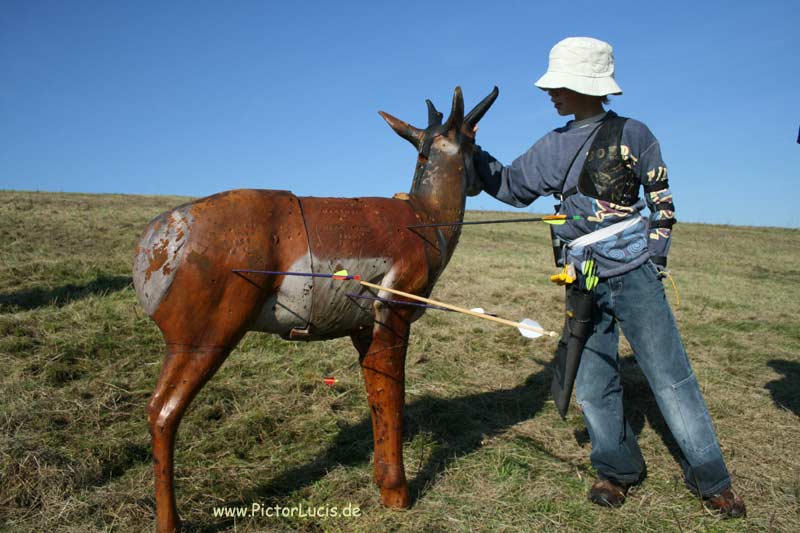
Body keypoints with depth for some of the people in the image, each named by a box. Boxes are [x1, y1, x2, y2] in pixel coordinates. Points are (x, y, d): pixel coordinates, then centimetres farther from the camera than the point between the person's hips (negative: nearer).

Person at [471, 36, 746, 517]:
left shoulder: (632, 135, -3)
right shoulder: (553, 147, 9)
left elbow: (662, 204, 1)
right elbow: (511, 186, 18)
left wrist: (653, 262, -5)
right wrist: (471, 153, 9)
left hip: (634, 278, -4)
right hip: (583, 284, 4)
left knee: (671, 378, 3)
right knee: (593, 385, 8)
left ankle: (712, 480, 20)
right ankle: (618, 470, 28)